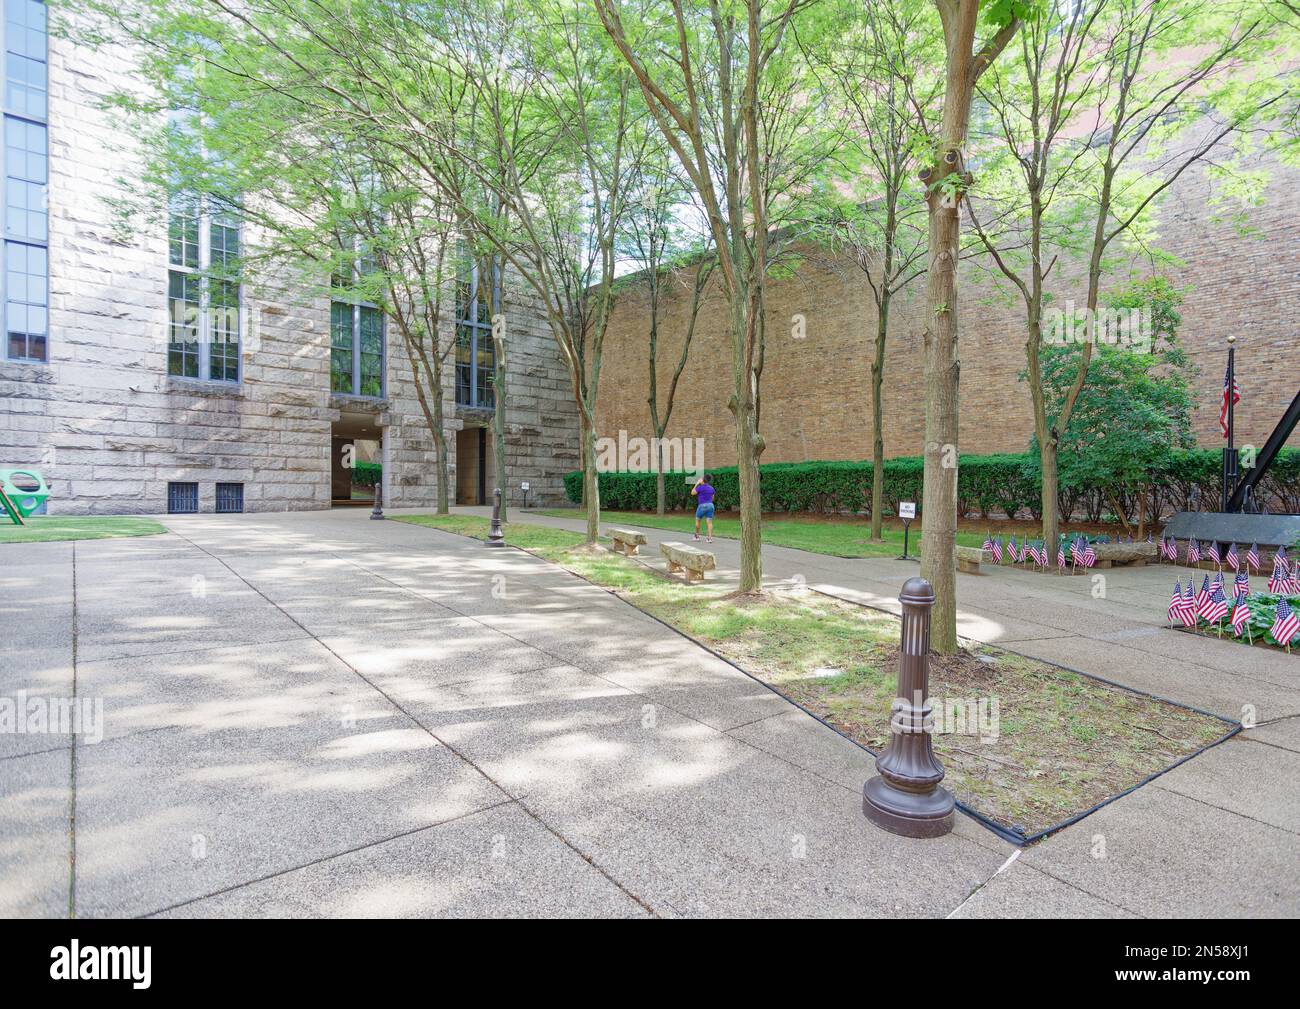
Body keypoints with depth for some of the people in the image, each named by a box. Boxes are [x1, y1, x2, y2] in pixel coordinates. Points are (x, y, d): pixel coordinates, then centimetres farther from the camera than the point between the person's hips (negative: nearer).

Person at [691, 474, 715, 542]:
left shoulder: (700, 487, -10)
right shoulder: (711, 488, 11)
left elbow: (692, 493, 0)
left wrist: (696, 484, 3)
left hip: (702, 506, -5)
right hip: (710, 506, 5)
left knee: (697, 520, 14)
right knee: (710, 522, 0)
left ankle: (697, 536, 21)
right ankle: (710, 538, -9)